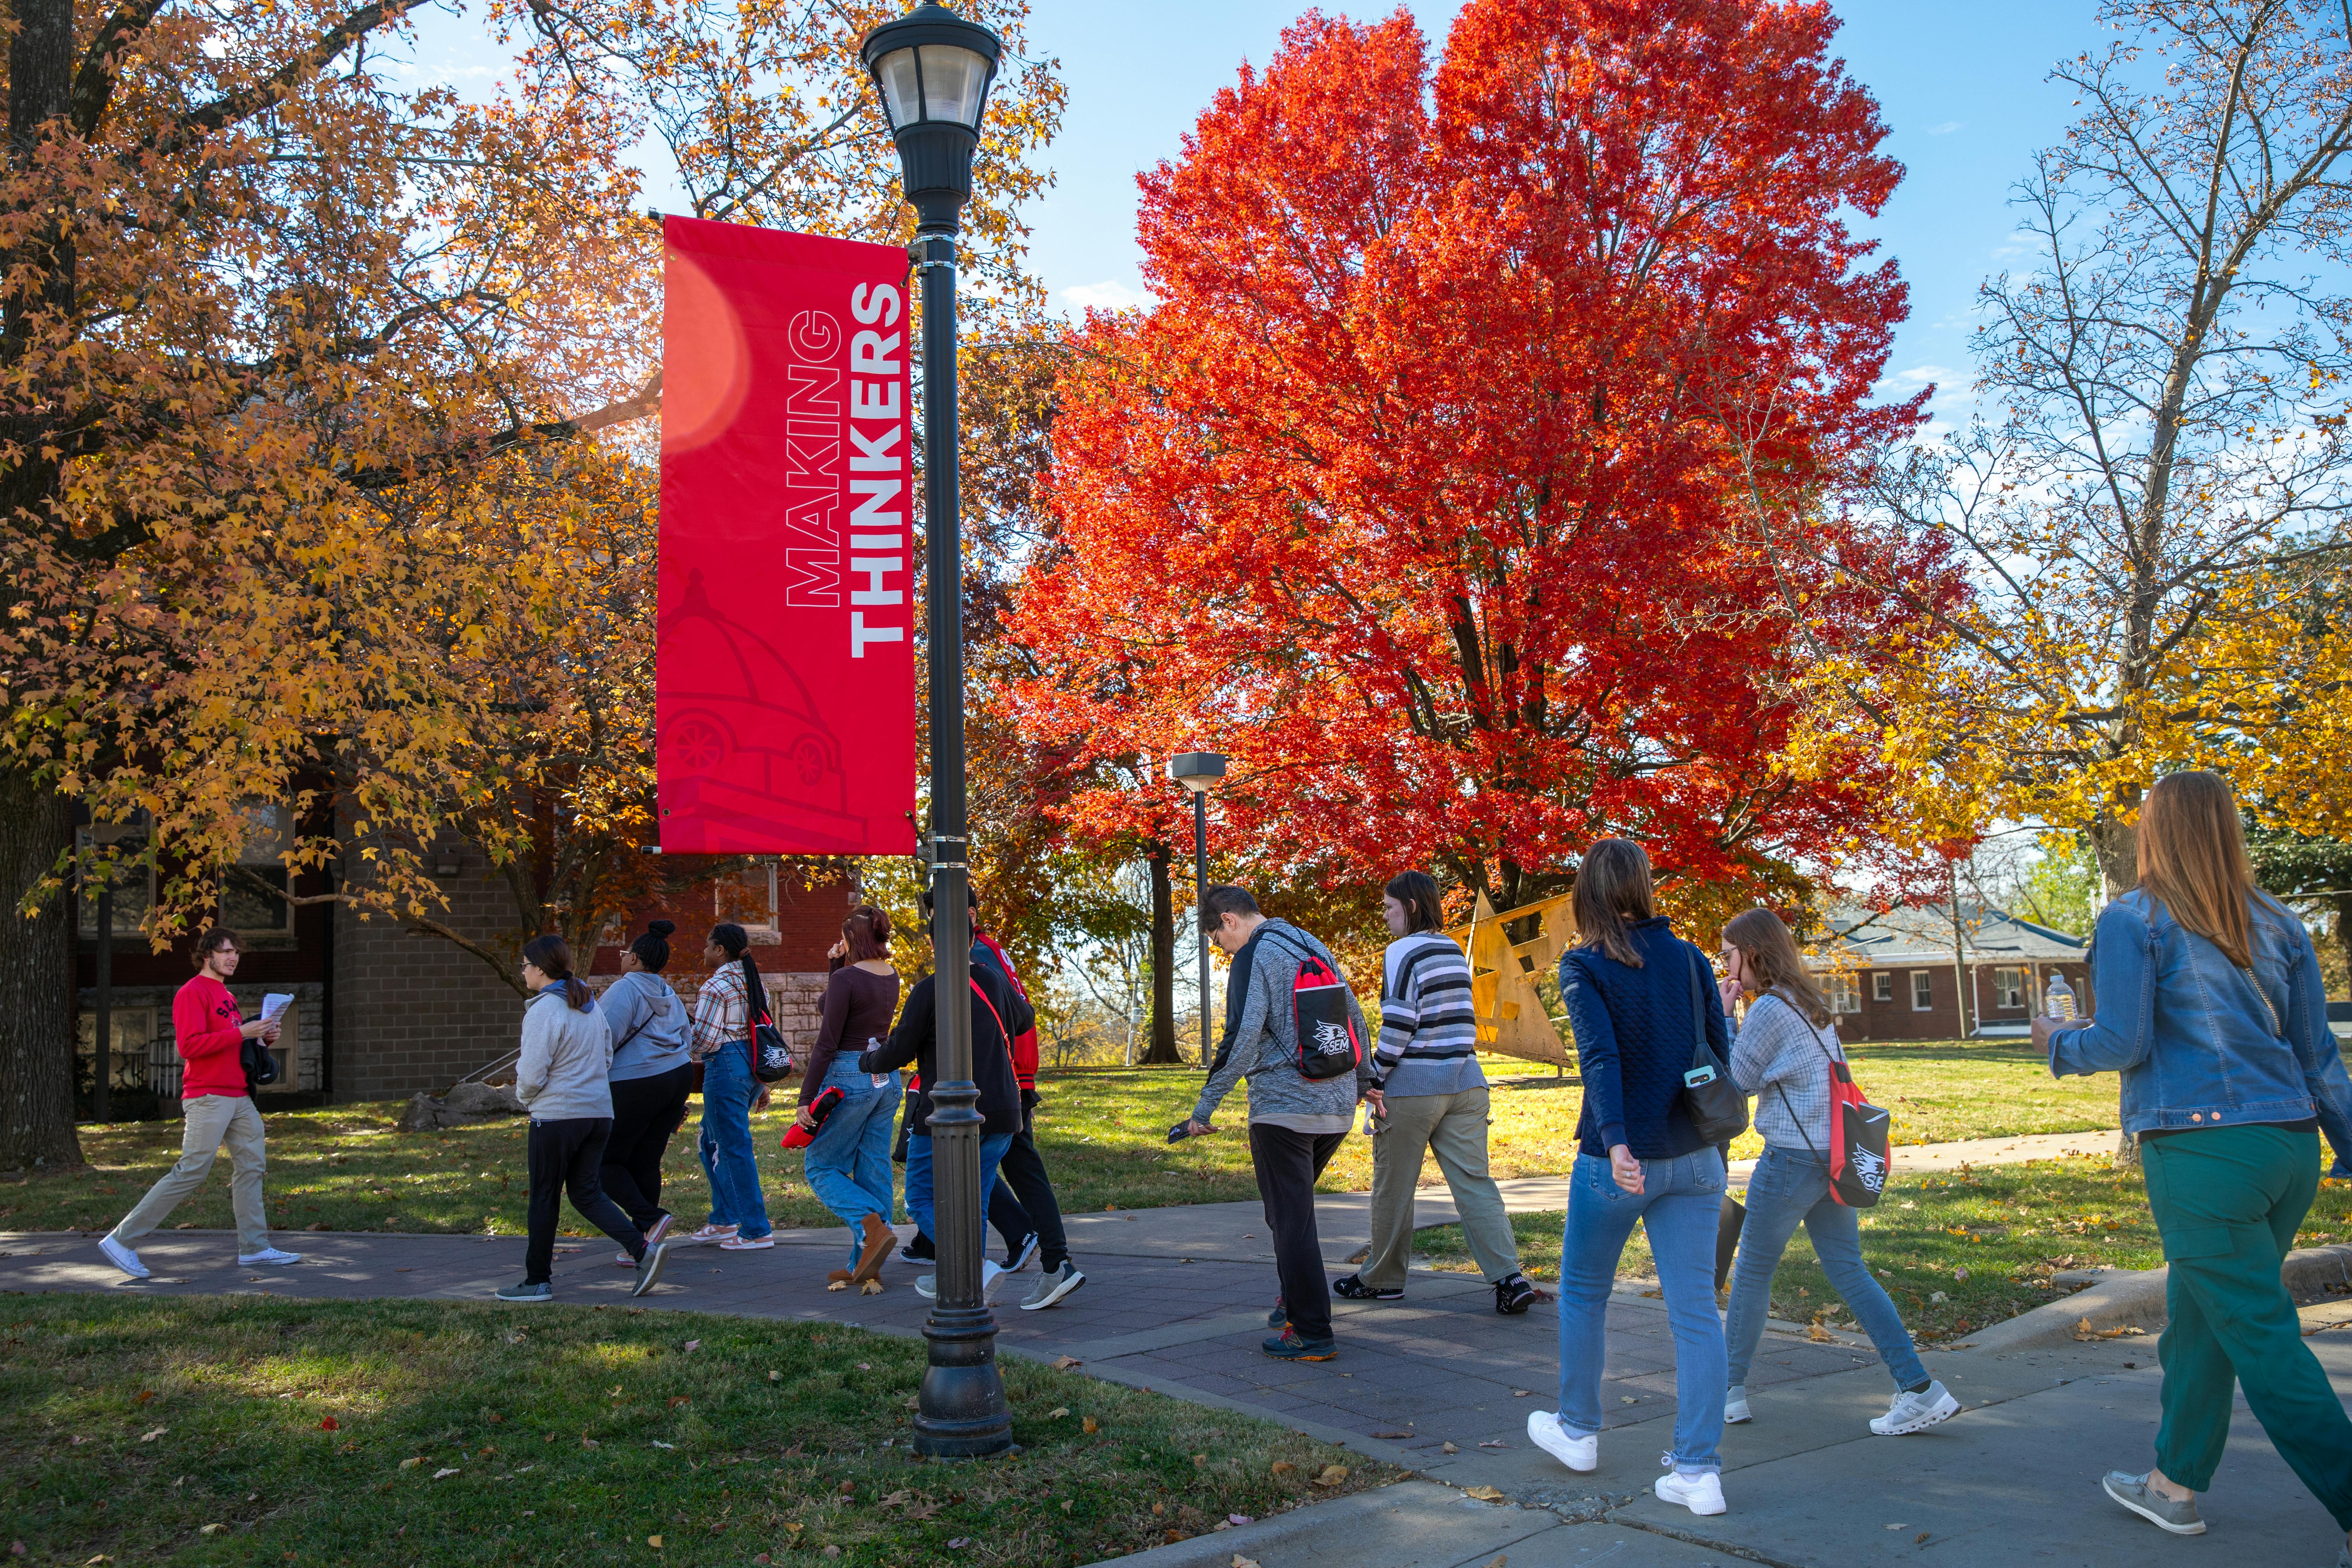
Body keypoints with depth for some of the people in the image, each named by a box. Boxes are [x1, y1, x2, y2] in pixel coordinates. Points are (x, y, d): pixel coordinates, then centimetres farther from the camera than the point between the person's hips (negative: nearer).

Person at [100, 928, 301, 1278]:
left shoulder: (227, 996, 20)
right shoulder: (192, 993, -9)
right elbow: (189, 1046, -20)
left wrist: (264, 1037, 9)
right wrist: (241, 1032, -22)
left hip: (239, 1098, 9)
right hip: (208, 1098, -9)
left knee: (251, 1165, 6)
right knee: (191, 1172, -10)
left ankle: (255, 1248, 10)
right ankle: (122, 1240, -1)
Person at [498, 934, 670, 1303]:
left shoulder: (543, 1011, -14)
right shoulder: (590, 1006, 11)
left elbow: (532, 1075, -16)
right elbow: (607, 1058, 18)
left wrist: (524, 1095, 5)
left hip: (556, 1116, -7)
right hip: (599, 1111, 7)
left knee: (544, 1198, 6)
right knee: (586, 1191, 13)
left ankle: (538, 1281, 16)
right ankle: (642, 1249, -3)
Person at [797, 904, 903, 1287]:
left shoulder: (846, 979, -15)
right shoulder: (892, 977, 8)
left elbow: (827, 1043, -17)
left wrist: (806, 1099, -14)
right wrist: (838, 967, 10)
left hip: (849, 1078, -7)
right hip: (887, 1078, 7)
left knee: (821, 1166, 6)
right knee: (874, 1170, 9)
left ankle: (872, 1226, -16)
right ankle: (864, 1265, 10)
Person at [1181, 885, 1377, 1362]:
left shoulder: (1255, 956, -8)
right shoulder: (1316, 948, 16)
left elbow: (1242, 1038, -18)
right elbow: (1357, 1022, 22)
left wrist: (1205, 1107, -13)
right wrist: (1366, 1083, 33)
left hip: (1283, 1108, -8)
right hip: (1338, 1109, 8)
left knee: (1291, 1220, -1)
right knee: (1295, 1209, 23)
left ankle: (1312, 1334, 0)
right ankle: (1295, 1301, 30)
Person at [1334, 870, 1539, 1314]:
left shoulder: (1403, 951, -10)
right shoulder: (1454, 950, 13)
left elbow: (1399, 1023, -16)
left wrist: (1376, 1077, -7)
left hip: (1413, 1086, -7)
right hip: (1465, 1082, 7)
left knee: (1393, 1186, 8)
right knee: (1474, 1182, 4)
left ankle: (1382, 1278, 20)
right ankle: (1510, 1278, -8)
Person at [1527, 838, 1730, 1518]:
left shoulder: (1582, 966, -7)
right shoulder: (1689, 959, 4)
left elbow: (1600, 1054, -20)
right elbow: (1722, 1052, 3)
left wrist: (1616, 1143, -29)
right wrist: (1712, 1145, 11)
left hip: (1617, 1161, -3)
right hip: (1693, 1158, 3)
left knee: (1583, 1291, 18)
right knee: (1695, 1308, 6)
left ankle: (1579, 1430, 33)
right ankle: (1697, 1470, 5)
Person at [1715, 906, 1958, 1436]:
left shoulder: (1770, 1008, -14)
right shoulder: (1808, 1002, 14)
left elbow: (1736, 1080, -7)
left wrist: (1719, 1018, -3)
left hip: (1792, 1158, -9)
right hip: (1832, 1154, 9)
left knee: (1752, 1270, 5)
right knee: (1848, 1272, 10)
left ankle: (1729, 1390, 16)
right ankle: (1919, 1388, 6)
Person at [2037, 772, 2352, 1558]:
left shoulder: (2134, 919, -6)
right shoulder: (2278, 925, 11)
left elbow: (2123, 1043, -10)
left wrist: (2059, 1040, 9)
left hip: (2203, 1152, -7)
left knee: (2263, 1342, -1)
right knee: (2197, 1316, 19)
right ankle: (2174, 1486, 30)